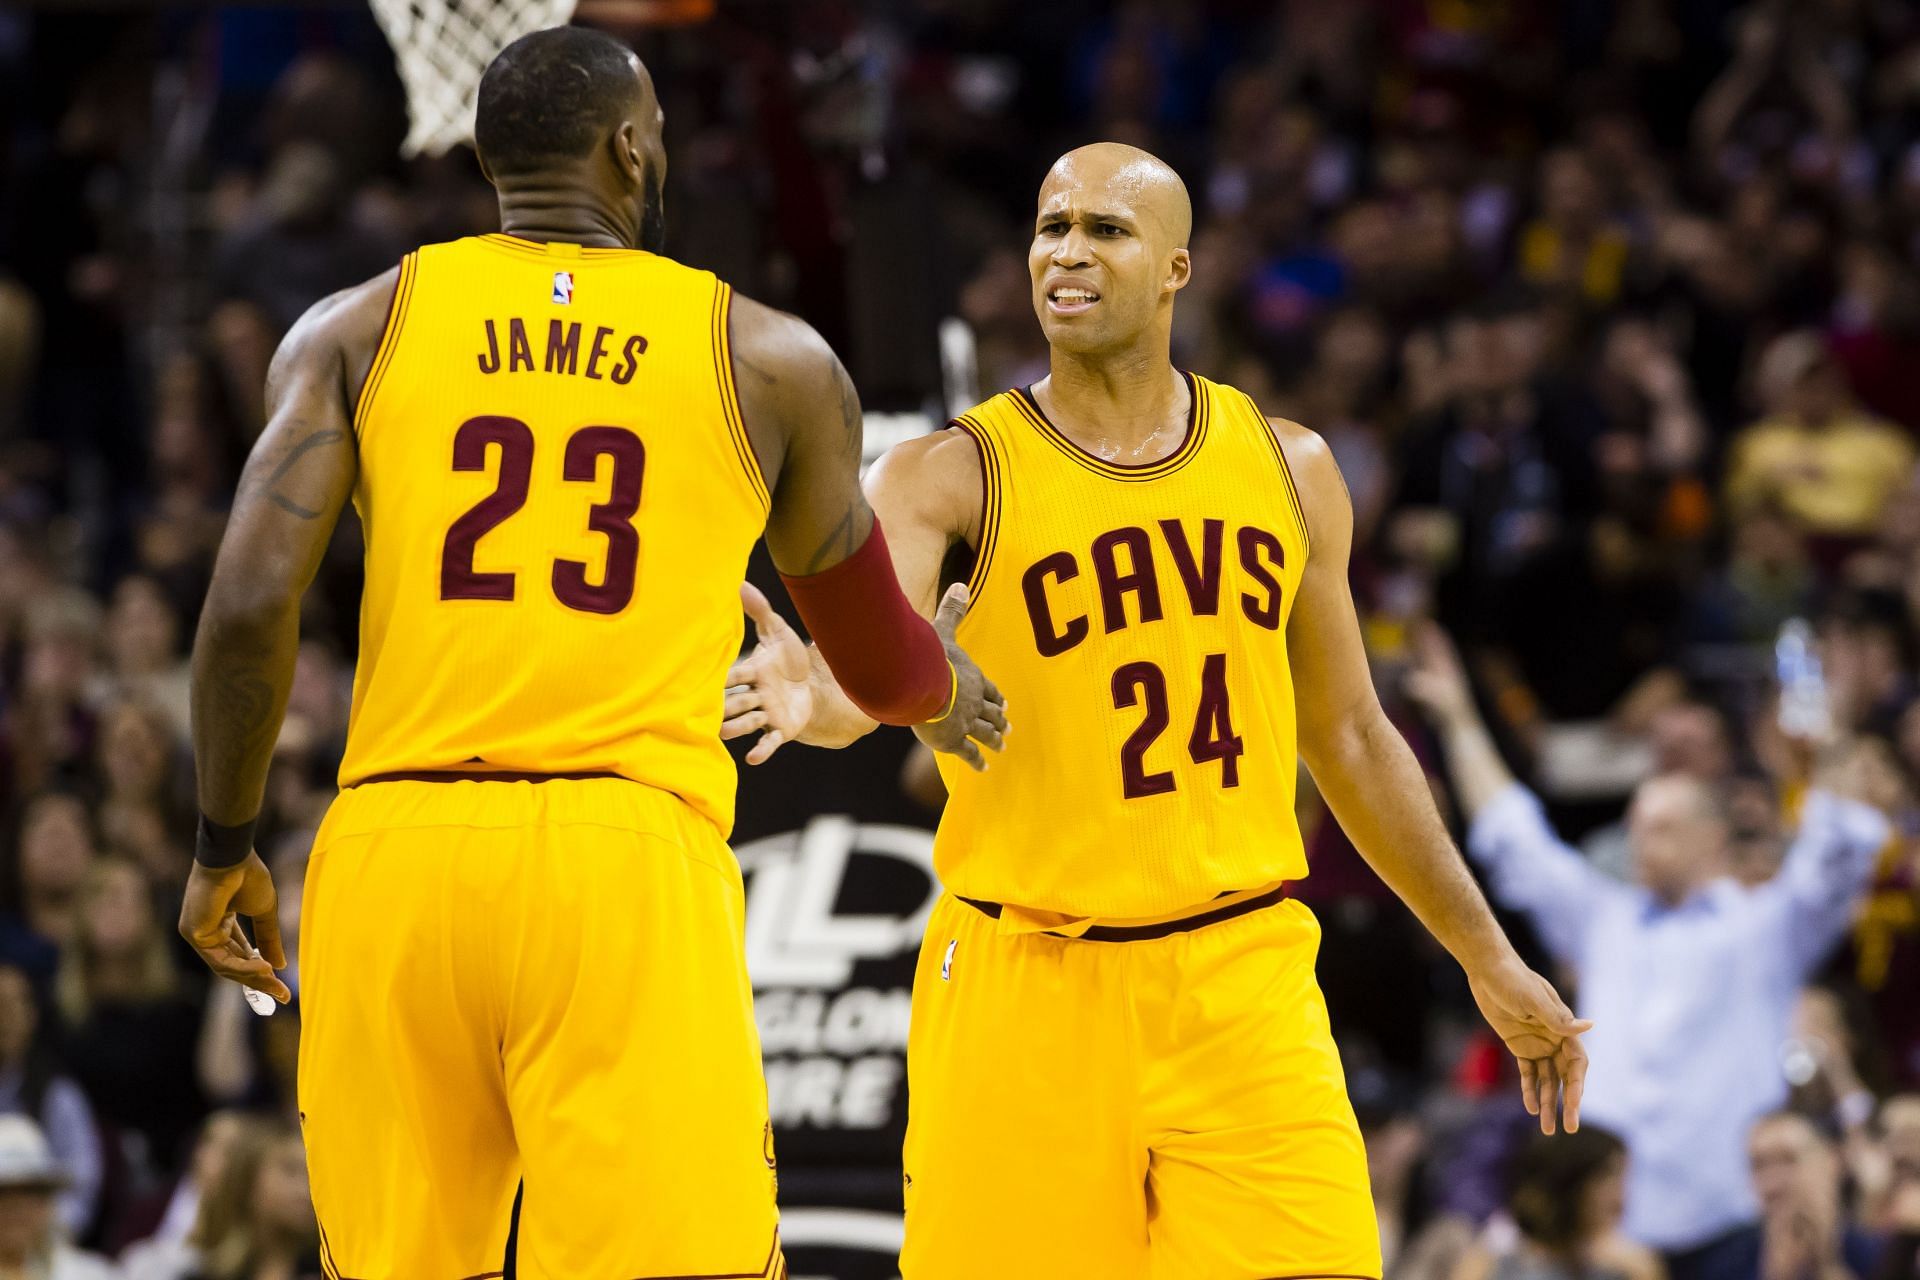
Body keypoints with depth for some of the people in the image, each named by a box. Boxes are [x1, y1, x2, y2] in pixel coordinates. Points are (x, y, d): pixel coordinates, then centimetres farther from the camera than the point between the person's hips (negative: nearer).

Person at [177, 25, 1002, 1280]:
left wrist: (224, 848, 13)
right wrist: (951, 689, 49)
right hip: (630, 854, -2)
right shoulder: (770, 361, 12)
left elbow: (249, 606, -1)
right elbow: (880, 665, 25)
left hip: (395, 854, 2)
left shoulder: (357, 330, 11)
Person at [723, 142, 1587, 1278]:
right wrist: (812, 700, -46)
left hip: (1244, 981, 3)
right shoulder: (952, 479, -4)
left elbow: (1347, 735, 19)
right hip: (1029, 985, -2)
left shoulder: (1288, 468, 9)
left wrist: (1490, 961, 21)